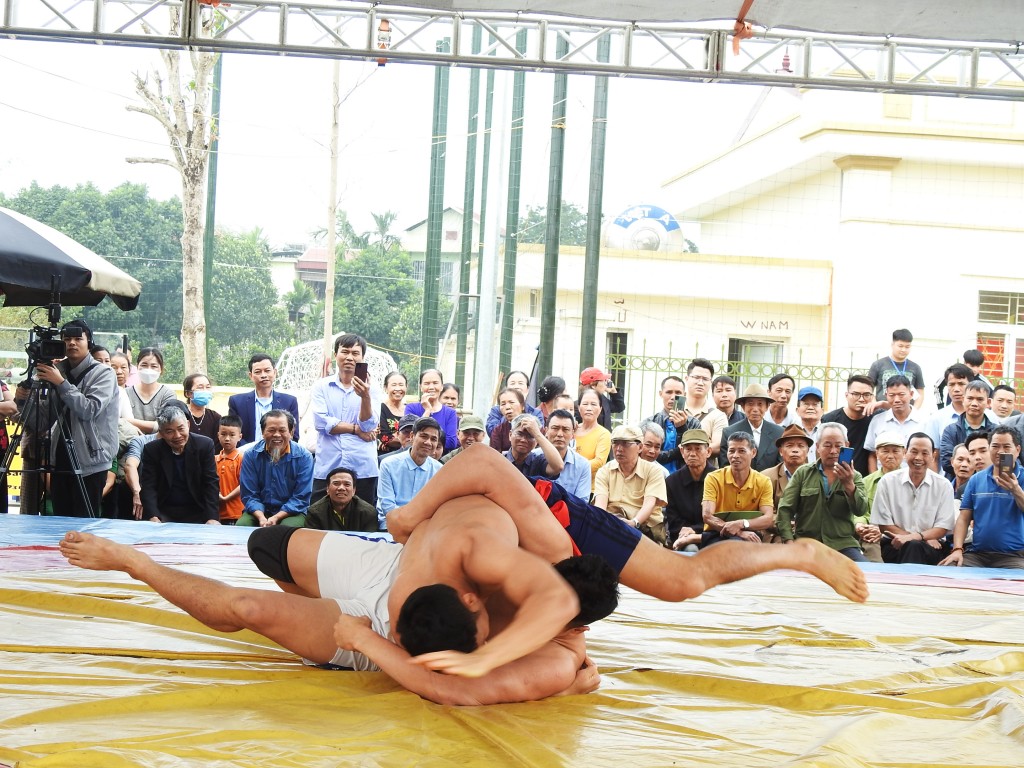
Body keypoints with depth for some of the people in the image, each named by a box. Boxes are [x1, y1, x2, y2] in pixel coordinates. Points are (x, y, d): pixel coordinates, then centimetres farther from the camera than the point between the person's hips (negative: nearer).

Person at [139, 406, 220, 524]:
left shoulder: (205, 445, -4)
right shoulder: (151, 450, -3)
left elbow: (211, 483, -6)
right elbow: (148, 487, -7)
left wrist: (212, 518, -18)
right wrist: (153, 517, -24)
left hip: (197, 512, 0)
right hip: (164, 513, 0)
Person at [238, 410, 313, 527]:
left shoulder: (303, 457, -5)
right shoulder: (251, 456, 0)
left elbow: (301, 498, -7)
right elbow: (249, 495, -1)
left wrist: (276, 518, -20)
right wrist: (261, 518, -20)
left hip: (290, 513, -2)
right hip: (260, 511, 2)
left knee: (289, 527, -34)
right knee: (241, 526, -28)